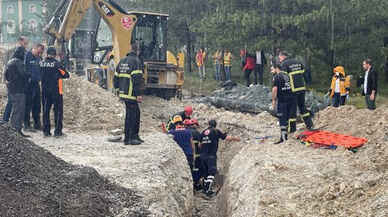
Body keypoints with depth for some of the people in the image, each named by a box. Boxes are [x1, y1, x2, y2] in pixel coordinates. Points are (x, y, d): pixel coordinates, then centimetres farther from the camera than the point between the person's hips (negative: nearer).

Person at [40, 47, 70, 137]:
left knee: (46, 110, 12)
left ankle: (46, 131, 13)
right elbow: (66, 75, -5)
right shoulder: (56, 63, -12)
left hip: (45, 90, 4)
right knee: (58, 110, 5)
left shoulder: (42, 63, 0)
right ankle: (57, 131, 3)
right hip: (56, 91, -4)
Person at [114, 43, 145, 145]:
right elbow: (137, 78, -18)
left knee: (136, 113, 17)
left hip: (123, 92, 8)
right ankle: (128, 138, 3)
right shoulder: (136, 61, -10)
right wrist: (139, 94, -18)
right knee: (131, 115, -2)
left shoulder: (122, 61, 15)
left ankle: (135, 136, 23)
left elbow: (116, 77, 18)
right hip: (131, 94, -8)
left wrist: (118, 89, 26)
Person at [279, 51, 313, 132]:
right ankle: (309, 124, 19)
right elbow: (304, 74, 17)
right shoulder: (298, 62, 15)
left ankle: (292, 128, 7)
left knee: (291, 109, 3)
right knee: (302, 106, 19)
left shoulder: (284, 64, -7)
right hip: (302, 88, 6)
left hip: (292, 90, -6)